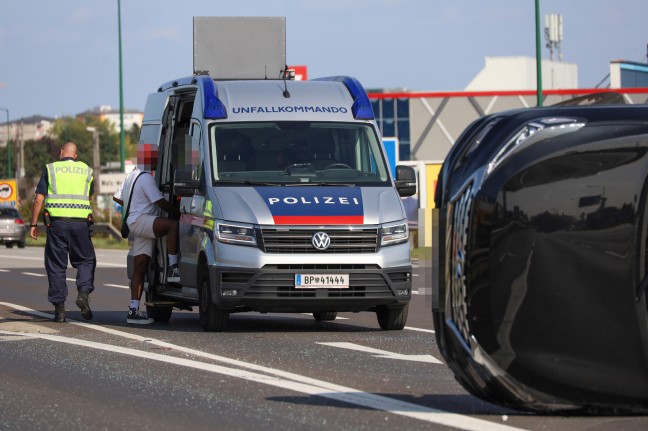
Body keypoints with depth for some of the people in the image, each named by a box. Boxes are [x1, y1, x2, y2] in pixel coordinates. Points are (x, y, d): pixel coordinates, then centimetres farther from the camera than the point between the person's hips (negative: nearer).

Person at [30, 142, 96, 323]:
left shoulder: (50, 169, 5)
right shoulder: (86, 170, 11)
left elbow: (39, 199, 1)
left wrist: (34, 224, 6)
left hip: (57, 221, -1)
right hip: (80, 222, 1)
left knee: (56, 265, 5)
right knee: (86, 260, 14)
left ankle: (59, 307, 2)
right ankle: (83, 292, -11)